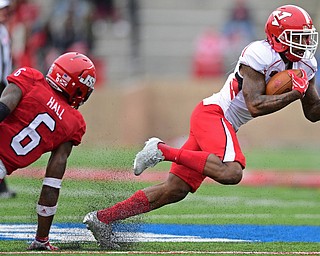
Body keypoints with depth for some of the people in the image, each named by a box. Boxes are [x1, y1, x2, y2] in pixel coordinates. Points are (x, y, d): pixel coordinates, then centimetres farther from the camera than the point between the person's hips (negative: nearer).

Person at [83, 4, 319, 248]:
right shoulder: (259, 55, -18)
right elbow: (255, 106, -23)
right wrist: (294, 94, -20)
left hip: (223, 124, 9)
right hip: (213, 114, -9)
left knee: (175, 190, 5)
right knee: (230, 172, -33)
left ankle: (102, 218, 8)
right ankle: (164, 150, -19)